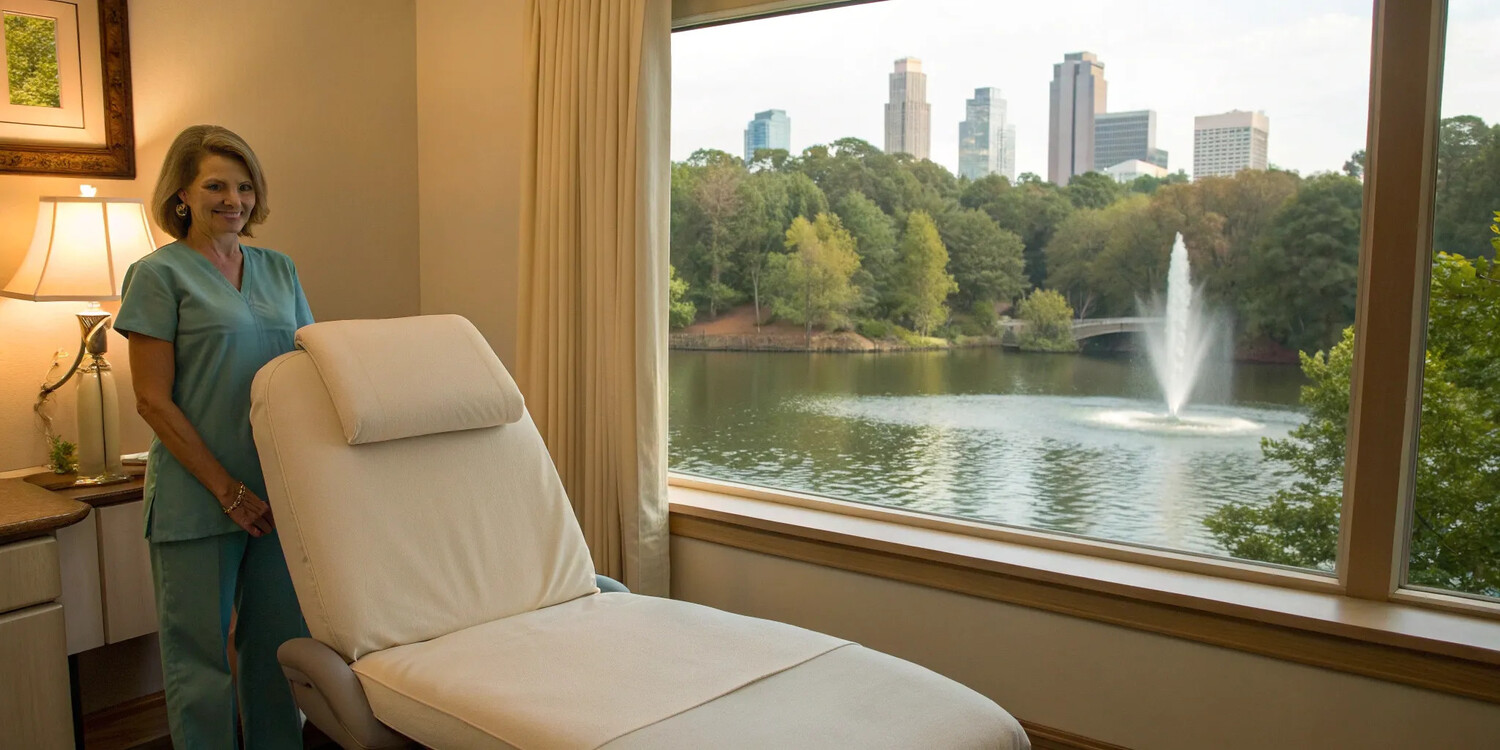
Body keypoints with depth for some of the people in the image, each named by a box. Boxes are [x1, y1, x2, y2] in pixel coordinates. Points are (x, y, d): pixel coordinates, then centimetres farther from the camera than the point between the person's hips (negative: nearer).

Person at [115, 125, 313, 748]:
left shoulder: (278, 270, 11)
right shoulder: (159, 274, -4)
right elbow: (153, 400, -8)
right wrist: (228, 490, -12)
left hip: (278, 492, 5)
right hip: (197, 499, -4)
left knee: (280, 647, 13)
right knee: (201, 656, 6)